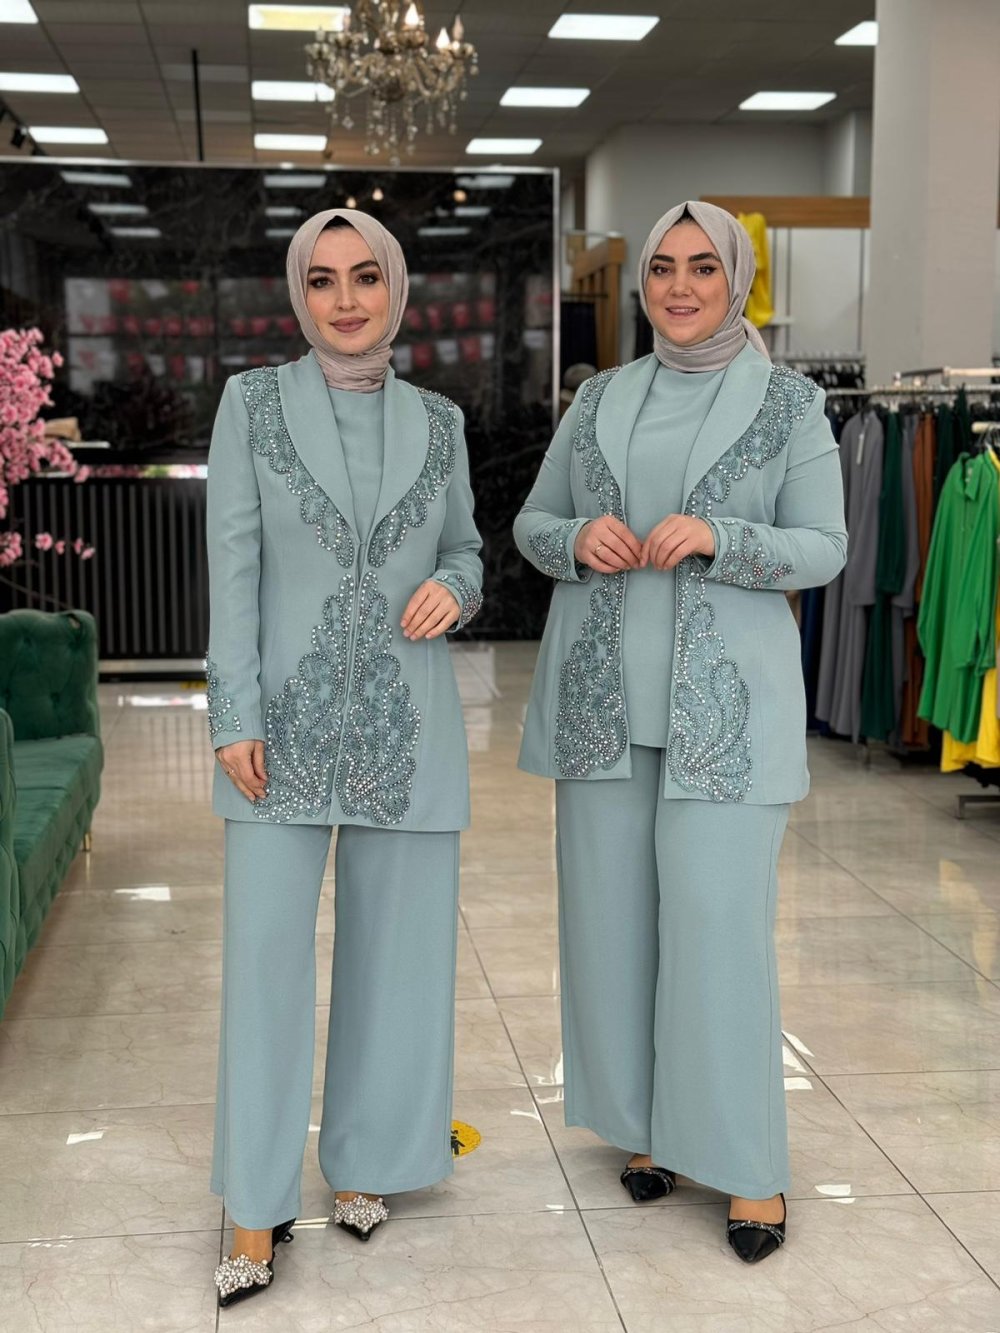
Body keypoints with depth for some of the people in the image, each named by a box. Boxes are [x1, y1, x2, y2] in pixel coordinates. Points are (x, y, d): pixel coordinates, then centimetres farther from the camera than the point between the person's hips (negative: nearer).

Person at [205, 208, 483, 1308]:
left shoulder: (437, 420, 7)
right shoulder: (253, 403, 1)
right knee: (266, 953, -1)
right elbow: (233, 567, -3)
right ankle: (259, 1207, 11)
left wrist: (452, 590, -7)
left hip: (405, 721, 2)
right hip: (286, 714, -2)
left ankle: (363, 1164, 28)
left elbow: (466, 550, 17)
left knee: (394, 950, 9)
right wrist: (235, 718, -9)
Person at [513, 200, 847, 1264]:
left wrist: (715, 539, -19)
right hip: (602, 689, 4)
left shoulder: (788, 403, 2)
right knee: (611, 913, 8)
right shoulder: (600, 398, 11)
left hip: (725, 696, -4)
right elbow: (530, 523, 14)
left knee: (717, 920, -6)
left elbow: (824, 548, -2)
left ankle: (746, 1161, 8)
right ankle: (641, 1120, 24)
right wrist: (579, 538, -9)